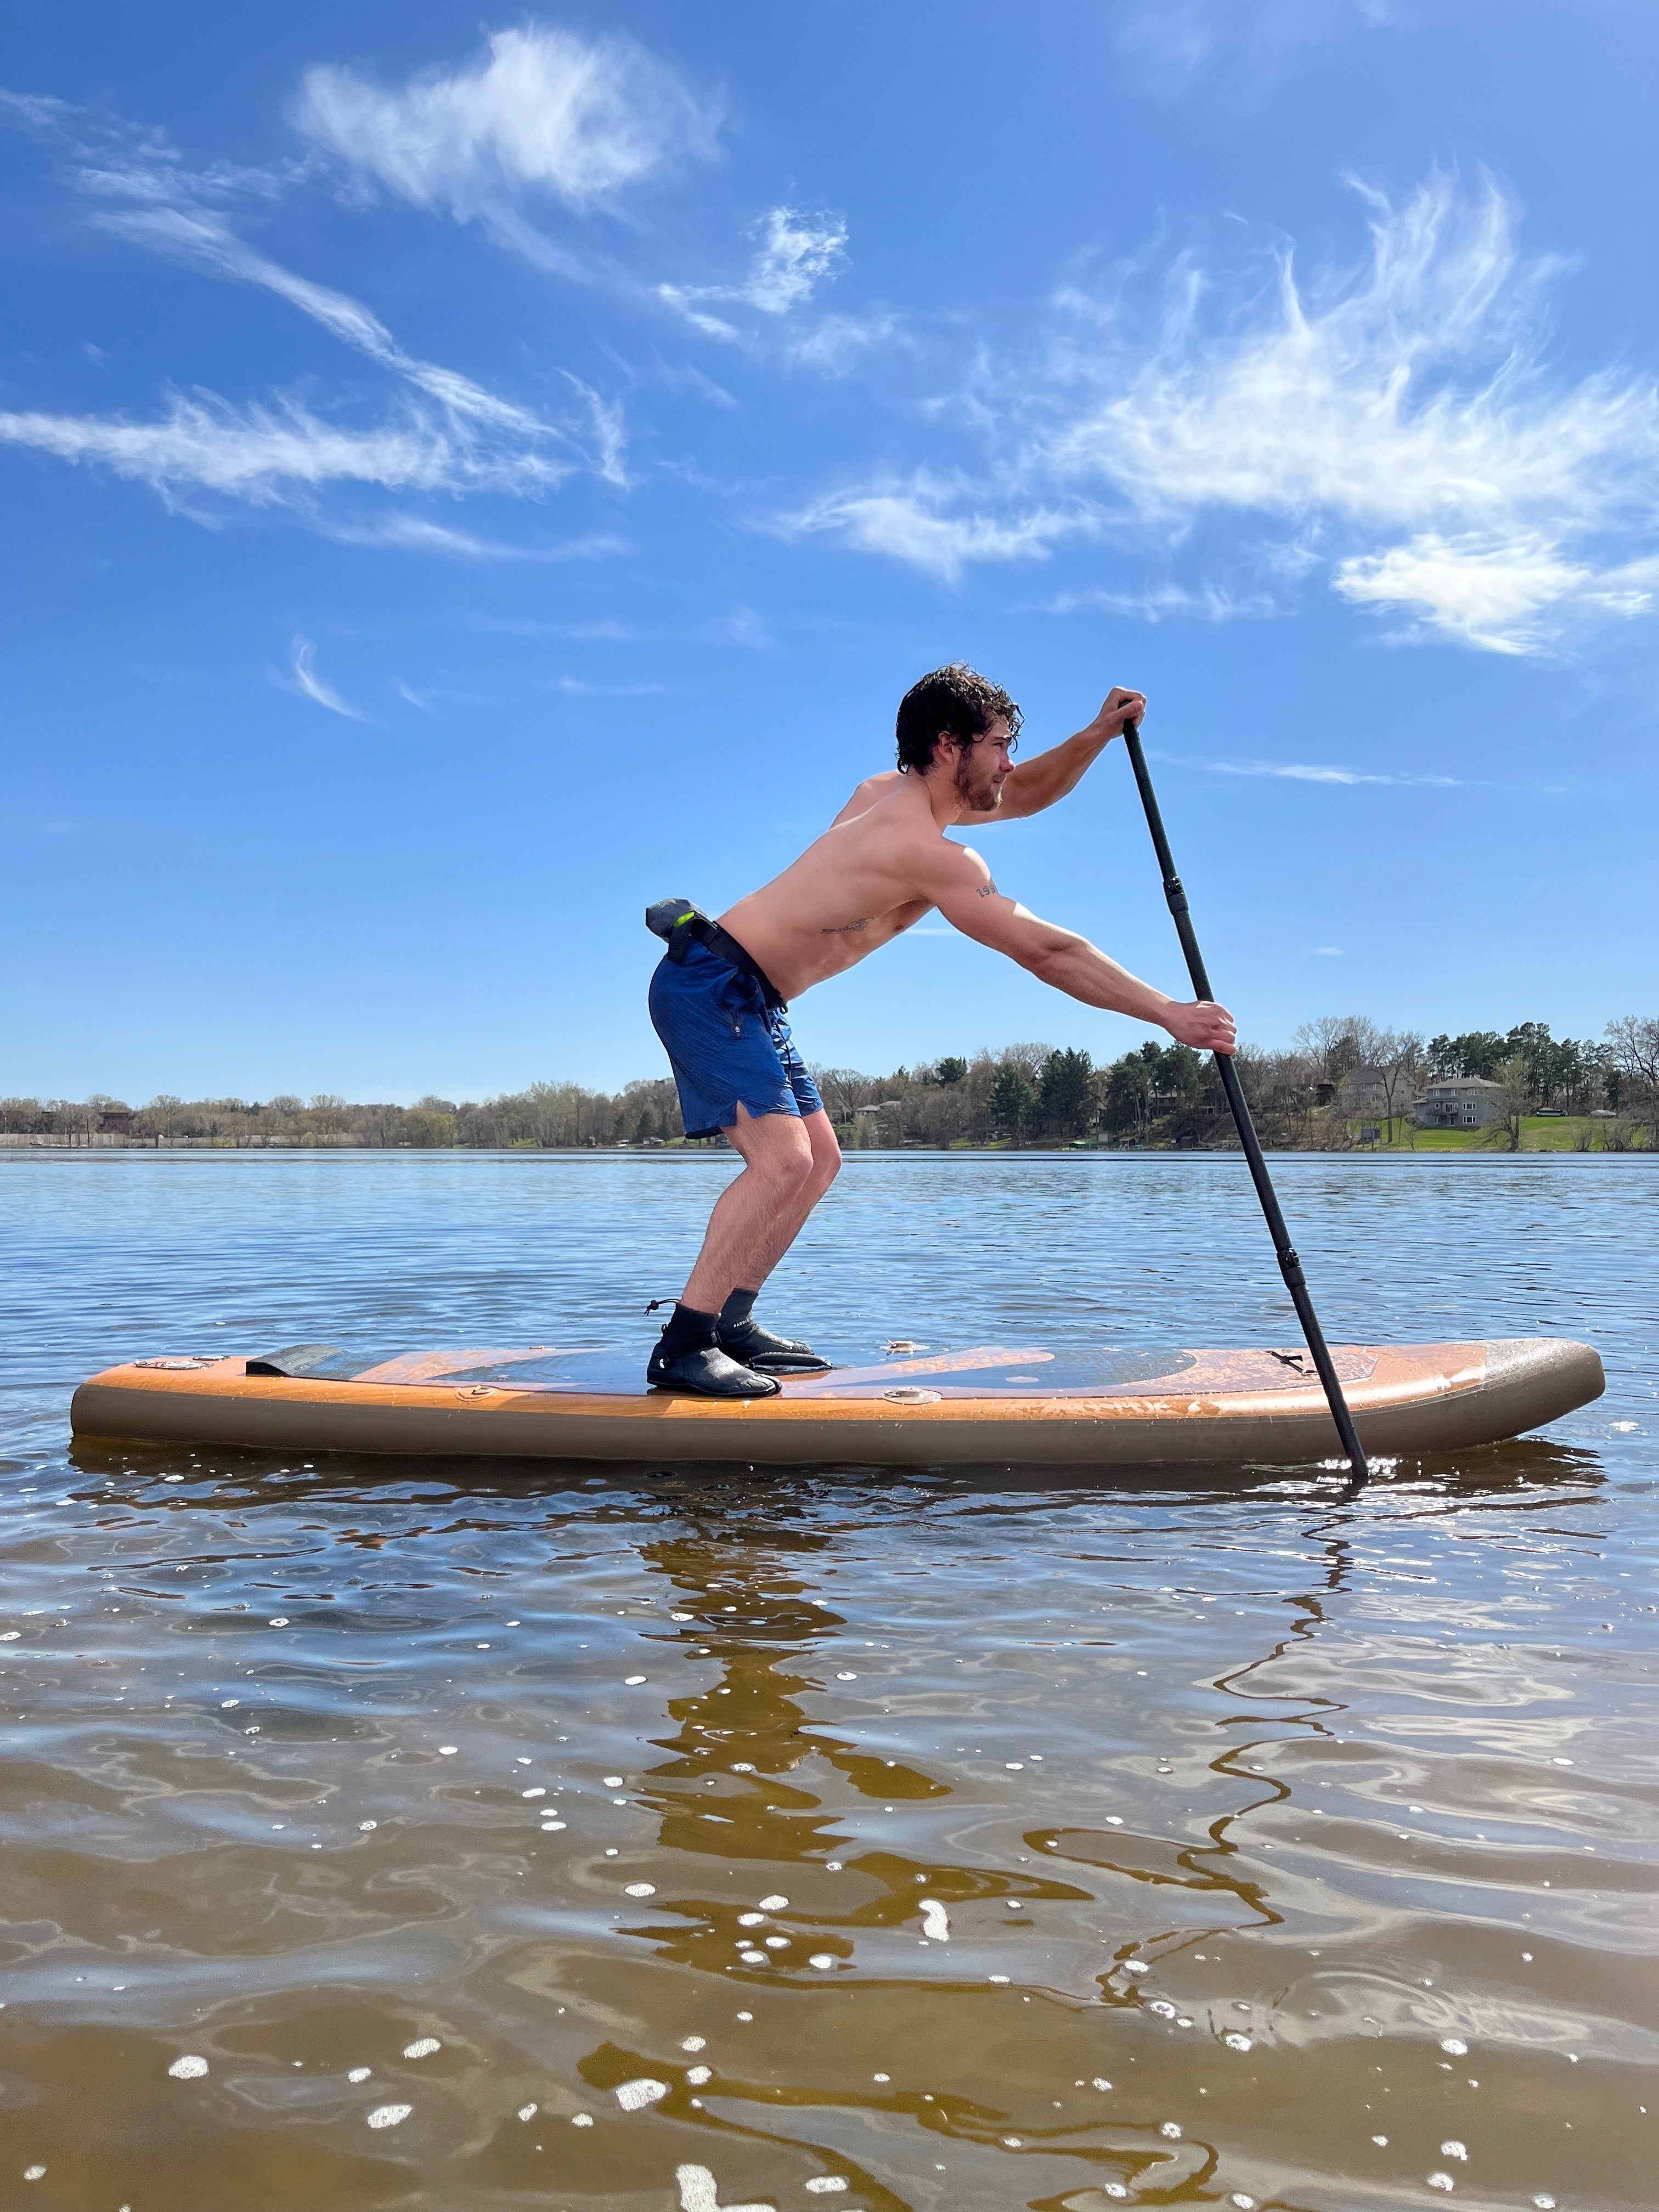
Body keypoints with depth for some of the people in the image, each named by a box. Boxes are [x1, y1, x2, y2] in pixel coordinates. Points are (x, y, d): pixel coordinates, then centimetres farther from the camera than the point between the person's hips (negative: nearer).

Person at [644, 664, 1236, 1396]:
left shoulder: (891, 792, 10)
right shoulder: (930, 852, -20)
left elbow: (1024, 796, 23)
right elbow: (1046, 951, -21)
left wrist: (1097, 734, 7)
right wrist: (1170, 1013, -15)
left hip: (746, 998, 11)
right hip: (709, 983, -11)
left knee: (819, 1158, 12)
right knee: (782, 1158, -22)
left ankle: (730, 1327, 17)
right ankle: (680, 1348, -17)